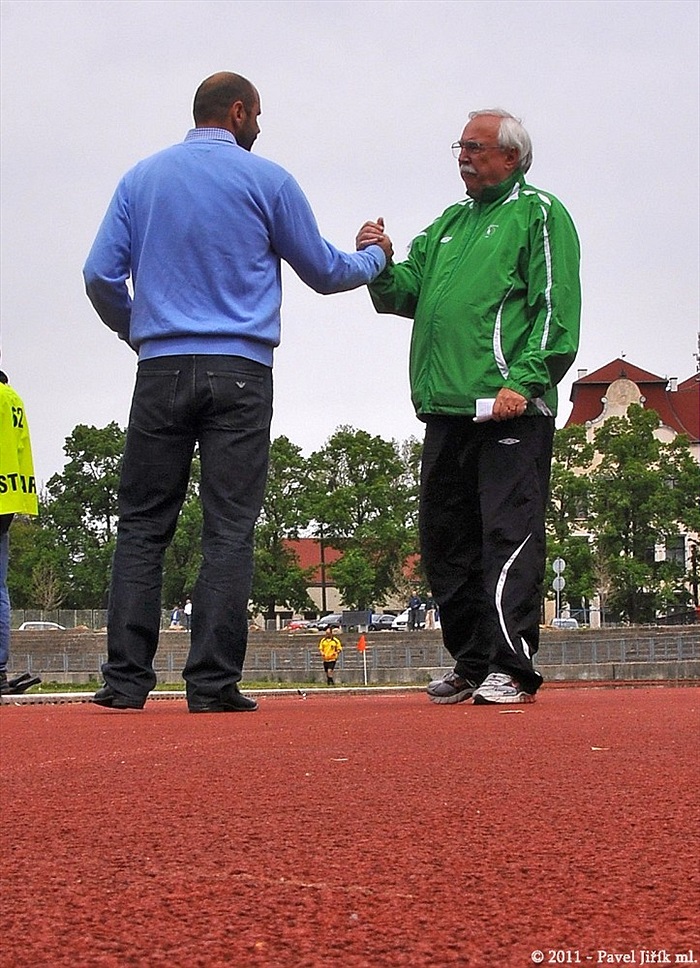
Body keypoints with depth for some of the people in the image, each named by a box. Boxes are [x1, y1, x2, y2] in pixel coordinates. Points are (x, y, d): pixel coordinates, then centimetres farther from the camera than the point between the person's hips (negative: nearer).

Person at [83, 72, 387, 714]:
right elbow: (323, 272, 10)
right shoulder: (266, 180, 3)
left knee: (142, 524, 5)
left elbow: (101, 277, 7)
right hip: (239, 371, -2)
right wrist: (374, 257, 30)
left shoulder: (142, 178, 12)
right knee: (230, 529, -2)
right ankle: (213, 683, -5)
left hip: (161, 371, 3)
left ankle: (126, 678, 0)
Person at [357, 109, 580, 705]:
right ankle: (472, 666, 17)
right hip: (446, 410, 8)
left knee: (509, 535, -10)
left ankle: (512, 669, -9)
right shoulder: (449, 224, 25)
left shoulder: (539, 214, 3)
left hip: (509, 410, -8)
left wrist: (524, 381, -18)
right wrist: (382, 264, 0)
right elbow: (406, 294, 21)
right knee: (445, 540, 8)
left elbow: (556, 309, -7)